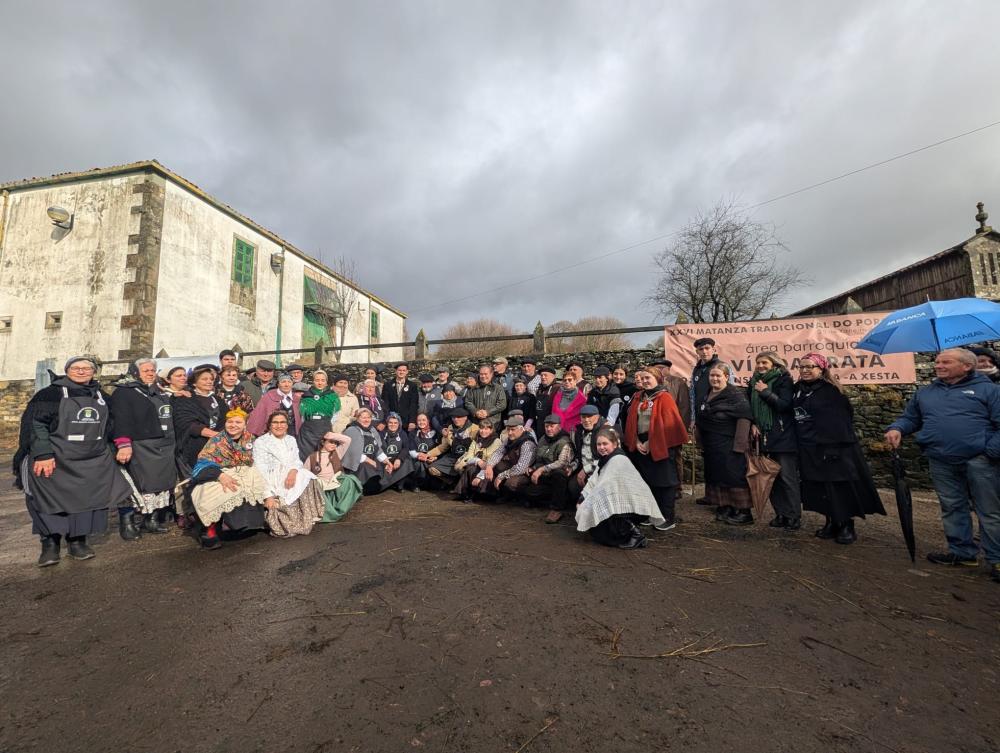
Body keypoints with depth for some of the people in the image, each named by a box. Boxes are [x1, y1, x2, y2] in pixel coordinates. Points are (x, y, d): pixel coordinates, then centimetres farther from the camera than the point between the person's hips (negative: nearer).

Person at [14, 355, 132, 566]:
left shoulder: (102, 397, 13)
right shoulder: (50, 394, -3)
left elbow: (110, 426, 21)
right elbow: (34, 424, -10)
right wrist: (43, 454, -19)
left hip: (94, 462, 4)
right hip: (55, 461, -4)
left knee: (86, 500, 7)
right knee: (51, 500, 1)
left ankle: (78, 540, 19)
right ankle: (49, 543, 15)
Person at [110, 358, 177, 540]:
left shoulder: (161, 392, 20)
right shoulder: (124, 392, -3)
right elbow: (121, 419, -16)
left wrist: (173, 445, 22)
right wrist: (124, 444, -28)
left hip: (164, 448, 7)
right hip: (140, 449, -7)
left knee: (161, 484, 8)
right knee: (138, 485, -8)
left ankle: (153, 520, 18)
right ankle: (128, 523, 3)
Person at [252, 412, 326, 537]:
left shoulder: (291, 440, 19)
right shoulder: (260, 442, 3)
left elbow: (297, 461, 9)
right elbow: (260, 468, -7)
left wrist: (293, 471, -17)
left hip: (291, 476, 4)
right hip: (272, 479, -4)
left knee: (307, 481, -25)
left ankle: (306, 521, -17)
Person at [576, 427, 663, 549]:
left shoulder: (619, 460, -20)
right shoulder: (604, 459, 10)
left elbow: (604, 488, -23)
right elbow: (593, 483, 4)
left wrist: (585, 506, -16)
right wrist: (582, 501, -10)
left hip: (632, 506, -9)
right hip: (620, 503, 9)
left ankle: (633, 535, -7)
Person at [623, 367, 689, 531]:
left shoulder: (664, 398, -8)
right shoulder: (637, 398, 10)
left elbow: (668, 424, -14)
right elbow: (631, 422, 9)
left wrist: (651, 442, -13)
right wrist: (636, 442, -4)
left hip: (661, 447, -6)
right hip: (641, 447, 6)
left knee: (664, 481, 0)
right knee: (649, 481, 13)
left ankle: (668, 518, 11)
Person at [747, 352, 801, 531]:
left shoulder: (783, 380, -6)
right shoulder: (754, 382, 10)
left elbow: (785, 405, -16)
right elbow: (749, 406, 15)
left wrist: (766, 392, -19)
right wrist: (753, 424, 3)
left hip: (784, 437, -6)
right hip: (764, 437, 6)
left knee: (787, 477, -4)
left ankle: (794, 516, 7)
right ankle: (780, 514, 18)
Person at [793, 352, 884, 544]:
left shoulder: (830, 391, -9)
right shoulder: (798, 390, 8)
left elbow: (839, 421, -15)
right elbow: (793, 414, 15)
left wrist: (835, 447, -22)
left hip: (832, 447, -6)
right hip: (809, 451, 6)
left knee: (839, 487, 1)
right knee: (820, 489, 11)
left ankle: (847, 526, 14)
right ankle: (832, 522, 23)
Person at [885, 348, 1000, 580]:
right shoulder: (925, 393, 13)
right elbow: (909, 418, 18)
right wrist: (897, 429, -3)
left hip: (979, 461, -4)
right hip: (941, 463, 4)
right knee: (952, 508, 13)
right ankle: (962, 552, 25)